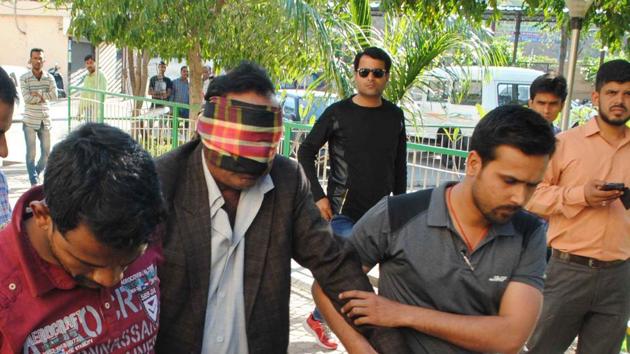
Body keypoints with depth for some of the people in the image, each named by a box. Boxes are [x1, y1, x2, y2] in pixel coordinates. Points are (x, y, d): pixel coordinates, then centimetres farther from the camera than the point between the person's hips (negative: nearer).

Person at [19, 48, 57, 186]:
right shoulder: (24, 78, -3)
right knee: (31, 153, -2)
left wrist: (38, 94, -14)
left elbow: (54, 95, -9)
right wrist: (44, 97, -8)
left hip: (45, 121, 3)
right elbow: (27, 98, -14)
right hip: (30, 121, -3)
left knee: (46, 152, 8)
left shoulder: (49, 78, 5)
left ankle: (36, 173, 31)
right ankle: (34, 181, 4)